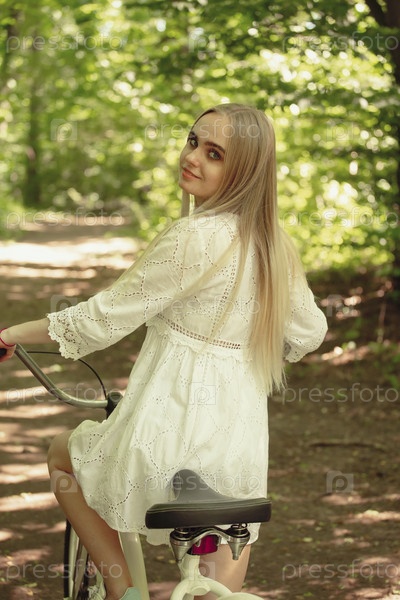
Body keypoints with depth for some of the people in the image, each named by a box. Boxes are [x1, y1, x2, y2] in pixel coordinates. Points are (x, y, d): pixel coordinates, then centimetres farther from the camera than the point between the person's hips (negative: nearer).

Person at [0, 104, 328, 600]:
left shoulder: (195, 237, -17)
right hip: (243, 446, 6)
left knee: (63, 453, 24)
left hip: (172, 438, -6)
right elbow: (308, 332, 18)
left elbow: (106, 317, -11)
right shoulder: (274, 244, 5)